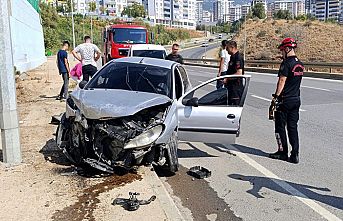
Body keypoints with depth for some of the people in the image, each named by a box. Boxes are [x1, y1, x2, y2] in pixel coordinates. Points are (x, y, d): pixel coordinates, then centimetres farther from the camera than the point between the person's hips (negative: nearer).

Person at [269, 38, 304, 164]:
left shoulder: (286, 63, -14)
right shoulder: (300, 64, 11)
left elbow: (282, 80, -17)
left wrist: (276, 96, -14)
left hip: (285, 100, -8)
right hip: (296, 99, 8)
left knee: (280, 126, 5)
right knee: (293, 127, 9)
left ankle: (282, 152, 11)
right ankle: (295, 155, 8)